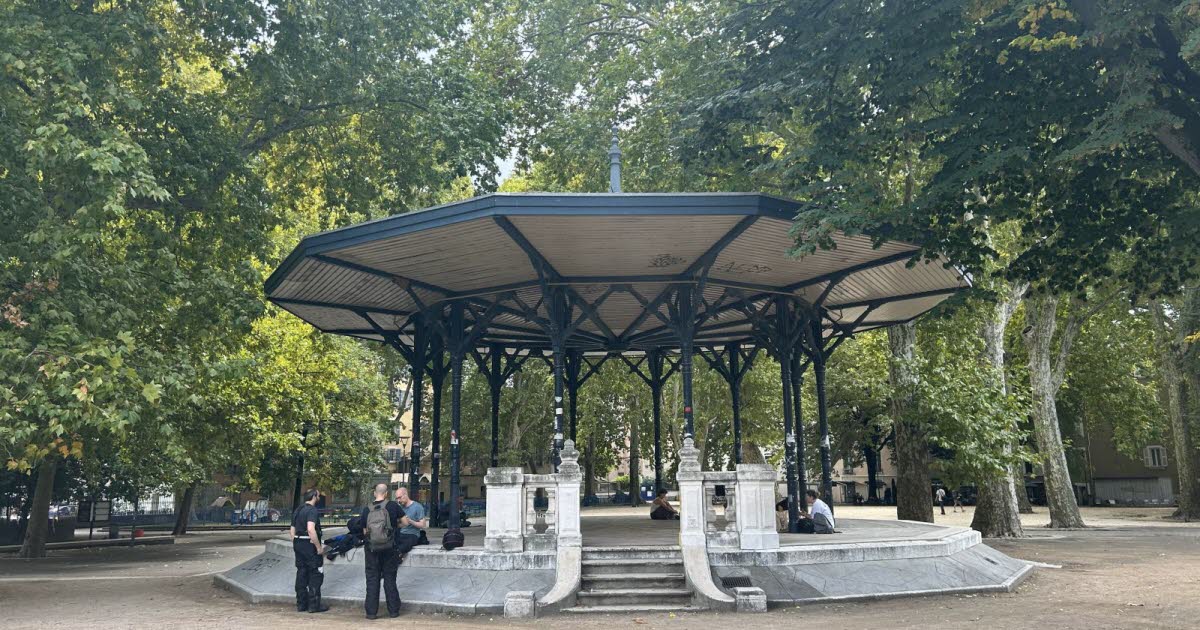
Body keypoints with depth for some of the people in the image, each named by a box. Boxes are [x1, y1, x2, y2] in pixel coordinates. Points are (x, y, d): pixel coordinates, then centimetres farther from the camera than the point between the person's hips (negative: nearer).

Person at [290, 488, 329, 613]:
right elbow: (311, 529, -27)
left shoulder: (298, 511, 14)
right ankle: (314, 605, 1)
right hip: (310, 546, -9)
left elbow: (292, 530, 17)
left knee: (301, 574, 13)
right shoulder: (312, 510, -15)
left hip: (298, 545, 9)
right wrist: (319, 547, -21)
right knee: (316, 575, 0)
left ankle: (301, 604, 18)